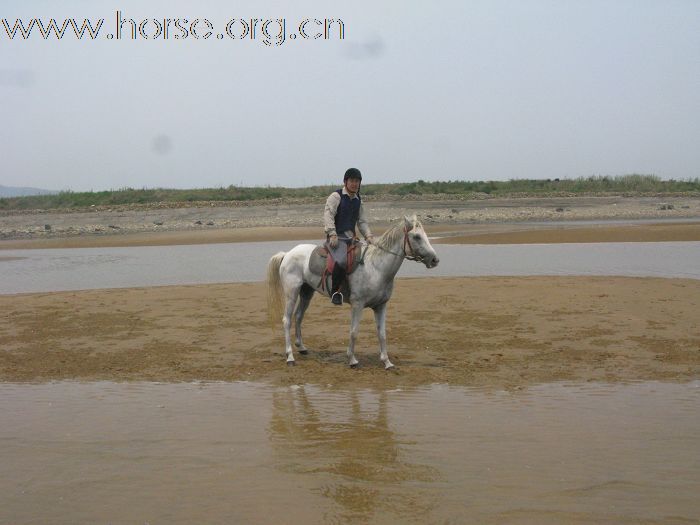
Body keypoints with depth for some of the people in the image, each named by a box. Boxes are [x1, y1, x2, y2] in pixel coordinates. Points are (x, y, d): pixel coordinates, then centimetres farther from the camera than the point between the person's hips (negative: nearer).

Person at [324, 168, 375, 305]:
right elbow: (328, 215, -13)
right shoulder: (336, 196, -2)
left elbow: (362, 221, 22)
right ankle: (334, 292, -18)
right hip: (337, 238, -8)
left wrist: (369, 236, 5)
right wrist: (332, 234, -24)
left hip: (351, 237, 8)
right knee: (342, 260, -33)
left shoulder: (358, 200, 18)